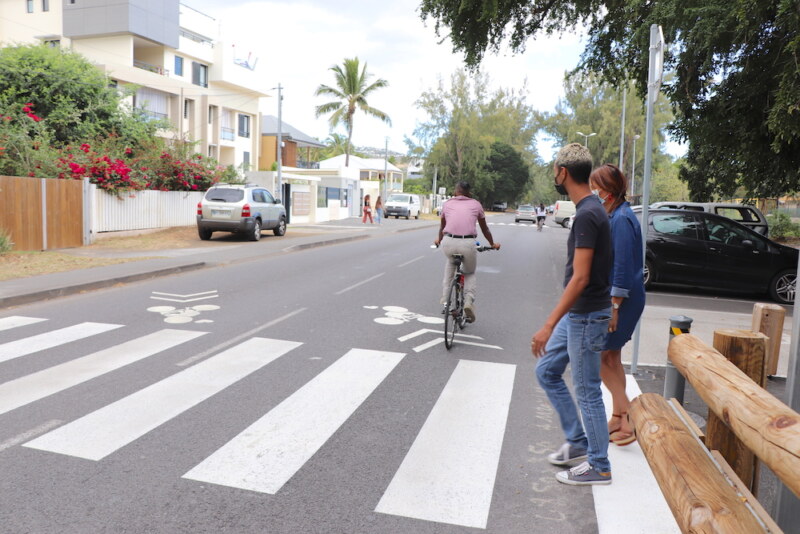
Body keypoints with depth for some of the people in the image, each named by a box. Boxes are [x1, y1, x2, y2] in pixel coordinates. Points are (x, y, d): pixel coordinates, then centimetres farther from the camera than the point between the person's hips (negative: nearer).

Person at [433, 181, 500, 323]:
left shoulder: (447, 204, 18)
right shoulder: (475, 204, 15)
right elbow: (484, 228, 25)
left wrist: (439, 239, 52)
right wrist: (492, 244, 42)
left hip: (449, 242, 1)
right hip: (468, 244, -1)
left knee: (450, 262, 36)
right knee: (470, 274, 25)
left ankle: (445, 297, 28)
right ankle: (469, 301, -1)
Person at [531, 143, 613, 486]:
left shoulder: (587, 215, -22)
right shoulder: (590, 209, 9)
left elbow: (580, 279, -26)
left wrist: (549, 325, -26)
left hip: (586, 316, -10)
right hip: (576, 315, 10)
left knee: (587, 391, 3)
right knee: (546, 371, 17)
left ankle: (599, 466, 20)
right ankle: (578, 441, 28)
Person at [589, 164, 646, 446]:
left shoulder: (621, 219, -18)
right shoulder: (615, 216, 11)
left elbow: (623, 267, -22)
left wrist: (614, 306, -21)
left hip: (623, 300, -10)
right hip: (614, 296, 10)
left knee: (599, 355, -3)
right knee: (611, 356, 15)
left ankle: (628, 415, 4)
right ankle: (619, 417, 25)